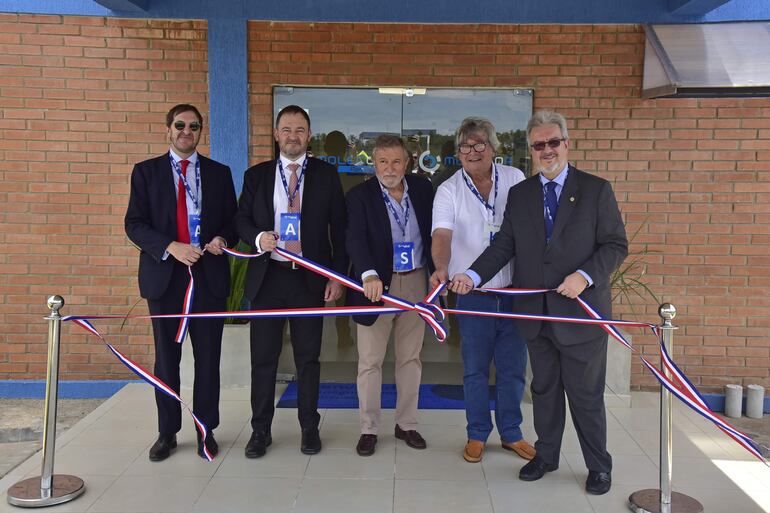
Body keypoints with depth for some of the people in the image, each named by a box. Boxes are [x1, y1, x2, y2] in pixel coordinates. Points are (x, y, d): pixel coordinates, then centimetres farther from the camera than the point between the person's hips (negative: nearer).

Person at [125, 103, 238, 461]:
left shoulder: (219, 173, 10)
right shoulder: (146, 171, 6)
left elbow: (232, 220, 12)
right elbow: (134, 223, -1)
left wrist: (223, 239, -11)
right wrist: (170, 247, -16)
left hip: (209, 275, 1)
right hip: (165, 274, 0)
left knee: (208, 356, 5)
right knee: (166, 357, 8)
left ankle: (206, 430, 18)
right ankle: (167, 433, 21)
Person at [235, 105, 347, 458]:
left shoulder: (326, 175, 4)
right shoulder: (256, 175, 7)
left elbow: (338, 227, 3)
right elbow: (241, 220, 9)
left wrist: (338, 276, -3)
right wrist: (258, 237, -14)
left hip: (311, 279, -1)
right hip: (267, 276, 1)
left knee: (309, 357, 9)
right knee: (263, 357, 7)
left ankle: (309, 427, 24)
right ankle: (260, 430, 21)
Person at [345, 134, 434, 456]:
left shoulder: (423, 189, 3)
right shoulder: (360, 195, -8)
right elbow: (355, 239, -22)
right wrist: (369, 275, -38)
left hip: (415, 282, 3)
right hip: (376, 284, -3)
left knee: (410, 357, 14)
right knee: (370, 361, 4)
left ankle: (406, 424, 28)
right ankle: (368, 429, 18)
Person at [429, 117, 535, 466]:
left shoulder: (515, 179, 2)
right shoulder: (449, 190, -4)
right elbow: (442, 234, -17)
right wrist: (441, 267, -37)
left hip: (515, 291, 2)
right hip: (473, 294, -2)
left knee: (513, 367, 11)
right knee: (475, 369, 8)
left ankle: (511, 433, 29)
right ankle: (477, 434, 25)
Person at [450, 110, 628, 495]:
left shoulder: (596, 189, -3)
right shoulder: (519, 194, 7)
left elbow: (616, 245, -4)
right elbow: (504, 246, 4)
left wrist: (584, 276, -20)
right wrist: (472, 276, -11)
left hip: (581, 309, -3)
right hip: (537, 313, 3)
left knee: (586, 394, 7)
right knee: (544, 389, 16)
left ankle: (599, 466, 25)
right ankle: (546, 456, 33)